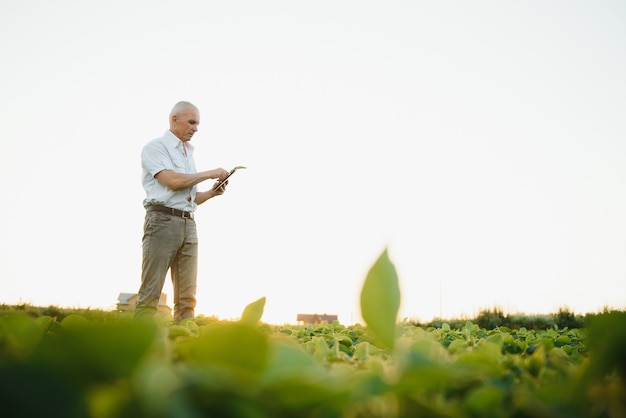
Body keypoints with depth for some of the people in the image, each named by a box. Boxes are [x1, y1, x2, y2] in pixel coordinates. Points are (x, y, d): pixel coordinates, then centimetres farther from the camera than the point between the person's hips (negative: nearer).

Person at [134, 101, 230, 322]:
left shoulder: (188, 153, 25)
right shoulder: (155, 147, 2)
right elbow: (172, 181, -13)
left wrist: (211, 192, 9)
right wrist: (209, 173, -5)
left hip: (188, 225, 7)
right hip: (162, 220, -7)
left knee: (187, 296, 1)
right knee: (150, 292, -11)